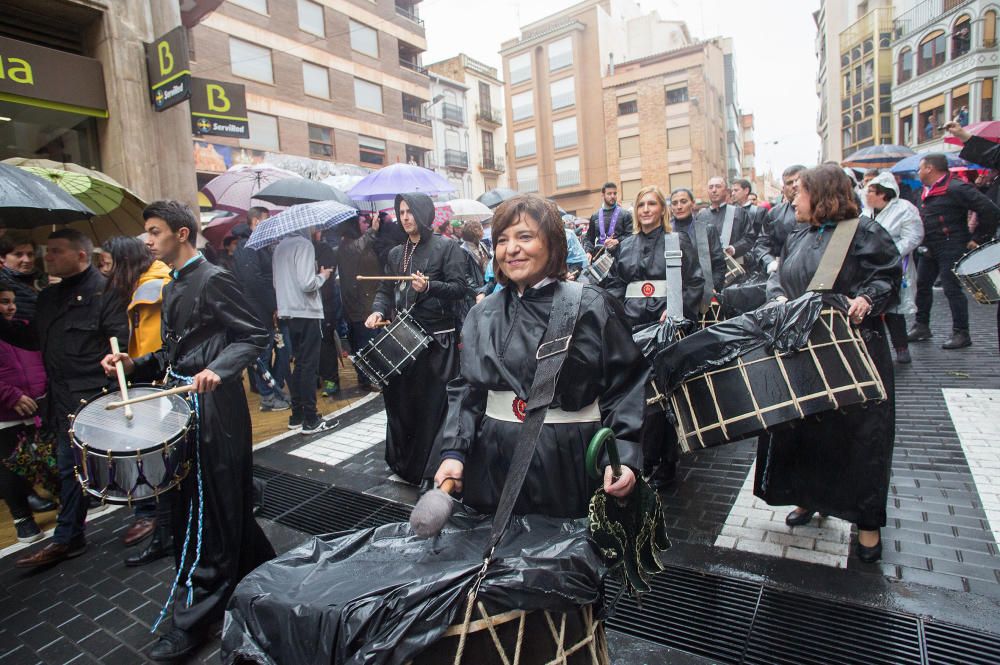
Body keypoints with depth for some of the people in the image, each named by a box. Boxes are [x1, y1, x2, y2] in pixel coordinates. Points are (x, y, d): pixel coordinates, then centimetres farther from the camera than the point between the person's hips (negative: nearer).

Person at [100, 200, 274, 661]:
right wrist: (135, 364, 5)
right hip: (185, 404, 9)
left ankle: (195, 620, 14)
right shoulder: (172, 288, 17)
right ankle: (262, 572, 37)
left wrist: (218, 369, -28)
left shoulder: (214, 279, -11)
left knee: (208, 511, 1)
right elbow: (174, 351, 20)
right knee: (219, 504, 18)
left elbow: (255, 336, -15)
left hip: (214, 407, -9)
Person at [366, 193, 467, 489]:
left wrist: (429, 286, -21)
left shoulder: (446, 247, -1)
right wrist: (378, 310, -4)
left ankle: (430, 470, 11)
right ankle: (405, 462, 24)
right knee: (400, 398, 7)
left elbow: (459, 288, -6)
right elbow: (386, 290, 16)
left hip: (437, 336, -5)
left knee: (432, 402, -2)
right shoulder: (396, 253, 16)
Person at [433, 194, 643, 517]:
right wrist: (454, 452, -2)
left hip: (573, 460, -3)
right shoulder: (482, 315, 6)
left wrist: (624, 455, -17)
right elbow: (466, 389, 8)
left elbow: (625, 384, -7)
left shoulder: (592, 306, -5)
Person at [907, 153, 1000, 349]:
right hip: (929, 250, 9)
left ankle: (961, 334, 3)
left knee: (952, 289, -5)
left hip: (951, 249, -9)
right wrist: (923, 244, 15)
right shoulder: (928, 191, 12)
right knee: (922, 285, 11)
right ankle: (922, 327, 22)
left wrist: (978, 238, -13)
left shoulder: (956, 189, -15)